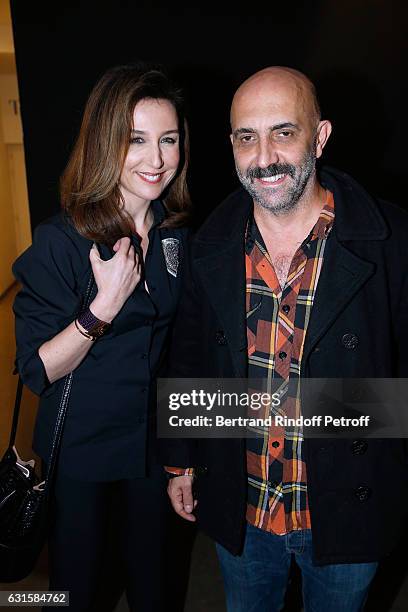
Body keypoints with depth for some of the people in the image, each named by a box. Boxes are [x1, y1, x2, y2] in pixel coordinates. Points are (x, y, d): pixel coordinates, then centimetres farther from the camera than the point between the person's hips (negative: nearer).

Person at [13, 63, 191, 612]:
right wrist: (105, 305, -32)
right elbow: (37, 370, -18)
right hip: (80, 450, -4)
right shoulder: (61, 242, -20)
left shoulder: (177, 233, -4)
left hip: (155, 441, 4)